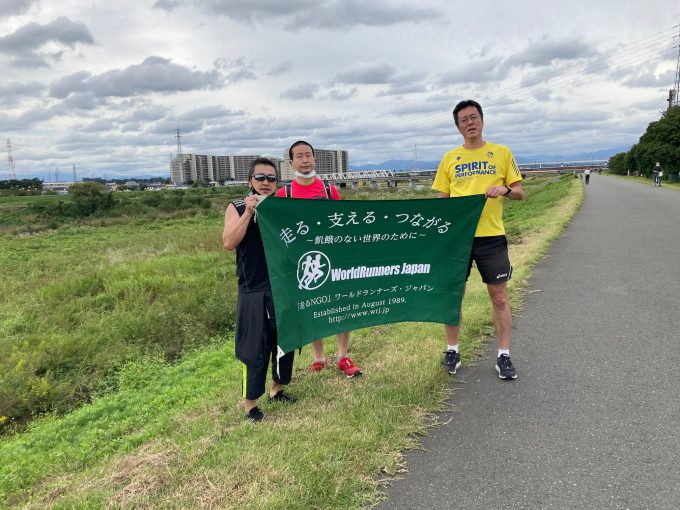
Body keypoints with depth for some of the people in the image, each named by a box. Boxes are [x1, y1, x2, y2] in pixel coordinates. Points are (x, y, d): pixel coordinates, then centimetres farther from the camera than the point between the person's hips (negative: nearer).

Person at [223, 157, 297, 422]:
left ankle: (277, 389, 34)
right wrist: (249, 212, -20)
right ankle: (250, 402, 16)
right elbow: (229, 243, -15)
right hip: (253, 291, -4)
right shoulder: (237, 208, -1)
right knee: (255, 349, 1)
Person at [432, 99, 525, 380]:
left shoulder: (501, 153, 6)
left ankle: (504, 356, 16)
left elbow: (519, 193, 7)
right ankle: (452, 351, 22)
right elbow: (441, 199, 9)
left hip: (491, 236, -1)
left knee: (499, 297, 4)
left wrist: (505, 190, -15)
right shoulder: (449, 158, 8)